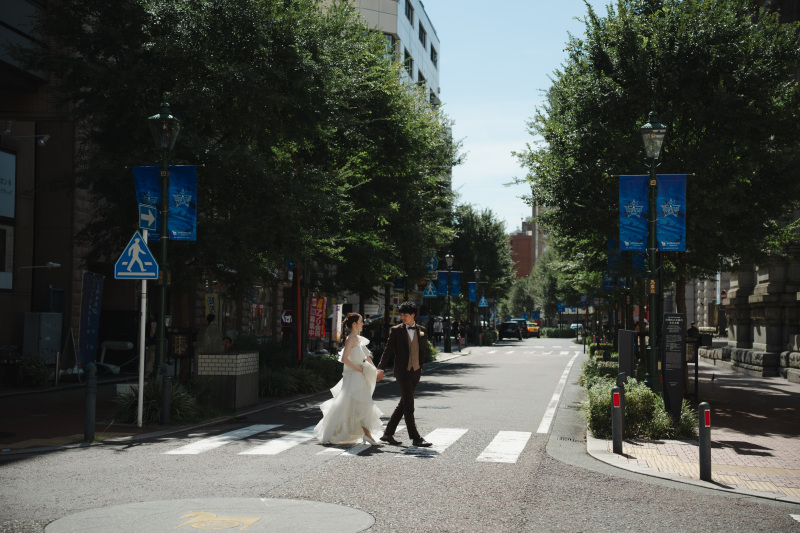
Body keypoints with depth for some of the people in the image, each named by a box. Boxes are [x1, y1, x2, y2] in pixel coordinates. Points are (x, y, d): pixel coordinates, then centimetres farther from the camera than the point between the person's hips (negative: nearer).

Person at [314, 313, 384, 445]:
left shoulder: (359, 339, 14)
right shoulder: (351, 339, -12)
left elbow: (366, 357, 19)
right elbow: (344, 359, -19)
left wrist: (375, 371, 11)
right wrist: (359, 369, -16)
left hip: (360, 377, 8)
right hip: (352, 376, -8)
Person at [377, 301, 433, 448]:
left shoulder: (421, 330, 9)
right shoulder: (396, 330, -2)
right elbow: (388, 350, -2)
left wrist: (420, 366, 12)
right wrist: (381, 368, -9)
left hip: (416, 372, 5)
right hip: (402, 372, -5)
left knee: (403, 404, 10)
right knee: (409, 405, -8)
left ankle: (388, 433, 20)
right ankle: (415, 438, -4)